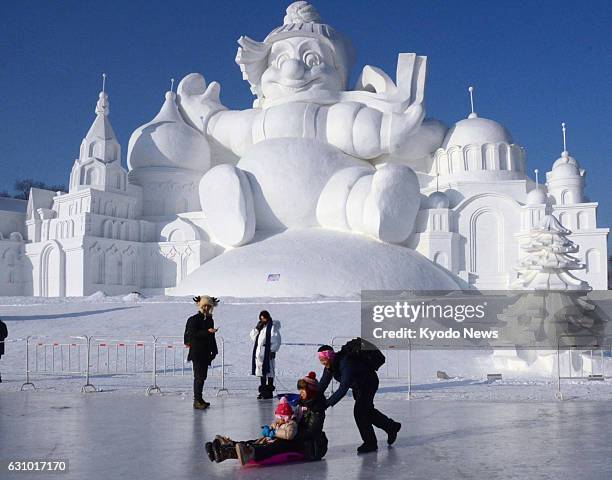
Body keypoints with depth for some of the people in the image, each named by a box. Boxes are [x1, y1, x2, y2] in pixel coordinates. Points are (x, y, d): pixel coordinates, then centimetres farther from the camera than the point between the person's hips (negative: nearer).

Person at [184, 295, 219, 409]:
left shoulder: (210, 320, 14)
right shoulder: (194, 319, -7)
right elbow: (193, 334, -18)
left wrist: (214, 351, 16)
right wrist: (207, 332, -24)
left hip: (206, 353, 7)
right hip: (197, 352, -7)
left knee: (202, 376, 11)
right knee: (199, 376, -11)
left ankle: (199, 399, 19)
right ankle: (197, 401, -11)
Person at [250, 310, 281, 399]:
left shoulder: (273, 327, -5)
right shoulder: (260, 327, 17)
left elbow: (276, 340, -9)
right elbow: (252, 336, 15)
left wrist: (273, 351, -16)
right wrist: (257, 328, 0)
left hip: (268, 353, -7)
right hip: (259, 352, 7)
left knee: (268, 371, -5)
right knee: (261, 372, 10)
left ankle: (269, 392, -1)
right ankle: (263, 391, 17)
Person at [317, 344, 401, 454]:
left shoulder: (345, 363, -40)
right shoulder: (330, 365, -14)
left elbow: (343, 388, -46)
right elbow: (323, 384, -11)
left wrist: (328, 402, -49)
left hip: (369, 383, -9)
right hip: (357, 386, 9)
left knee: (359, 412, -16)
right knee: (367, 410, 20)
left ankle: (370, 443, -1)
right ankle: (392, 426, 41)